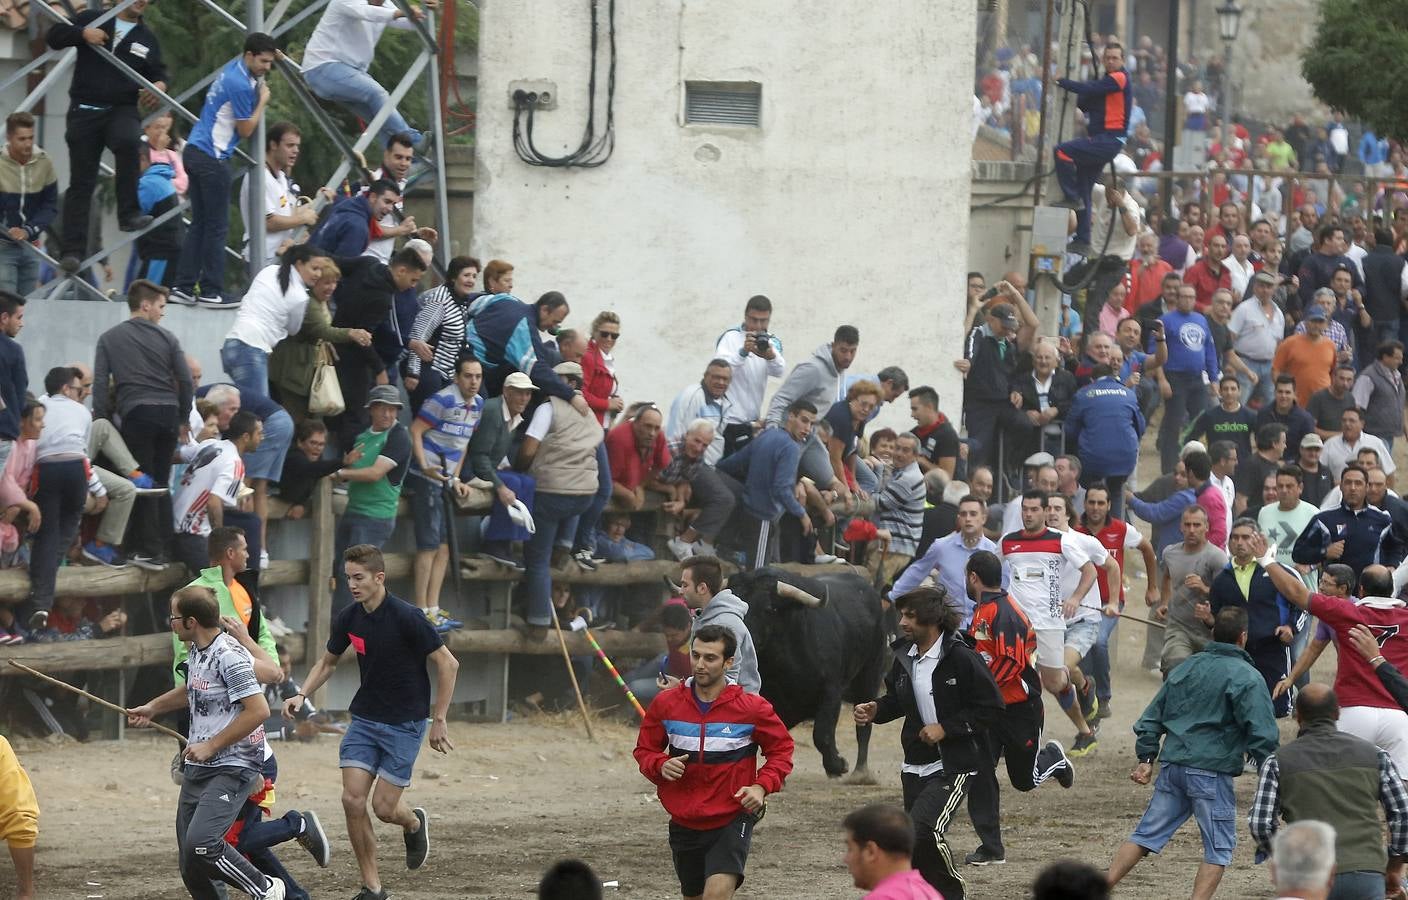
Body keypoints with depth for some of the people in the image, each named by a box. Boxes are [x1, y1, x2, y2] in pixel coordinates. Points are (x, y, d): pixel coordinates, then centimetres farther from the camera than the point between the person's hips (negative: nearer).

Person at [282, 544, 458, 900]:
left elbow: (447, 664, -13)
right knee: (353, 799, -8)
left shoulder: (407, 617, -19)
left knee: (384, 807, -6)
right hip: (364, 719, 5)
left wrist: (439, 721, -12)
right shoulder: (347, 618, -1)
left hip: (405, 723, -5)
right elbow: (327, 662, 17)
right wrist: (302, 694, -1)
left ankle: (415, 823, 33)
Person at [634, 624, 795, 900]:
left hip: (732, 818, -4)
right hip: (684, 822, 4)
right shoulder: (666, 703, -3)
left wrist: (762, 787, -13)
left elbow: (781, 749, 4)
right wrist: (661, 765, -13)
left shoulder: (752, 708, -9)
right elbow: (644, 750, 10)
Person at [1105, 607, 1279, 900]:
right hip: (1211, 770, -6)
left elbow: (1152, 716, 18)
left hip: (1172, 765, 6)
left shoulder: (1186, 668, 15)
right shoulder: (1246, 678, -5)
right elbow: (1261, 733, -11)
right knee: (1219, 847, 4)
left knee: (1147, 833, 11)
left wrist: (1146, 758, 23)